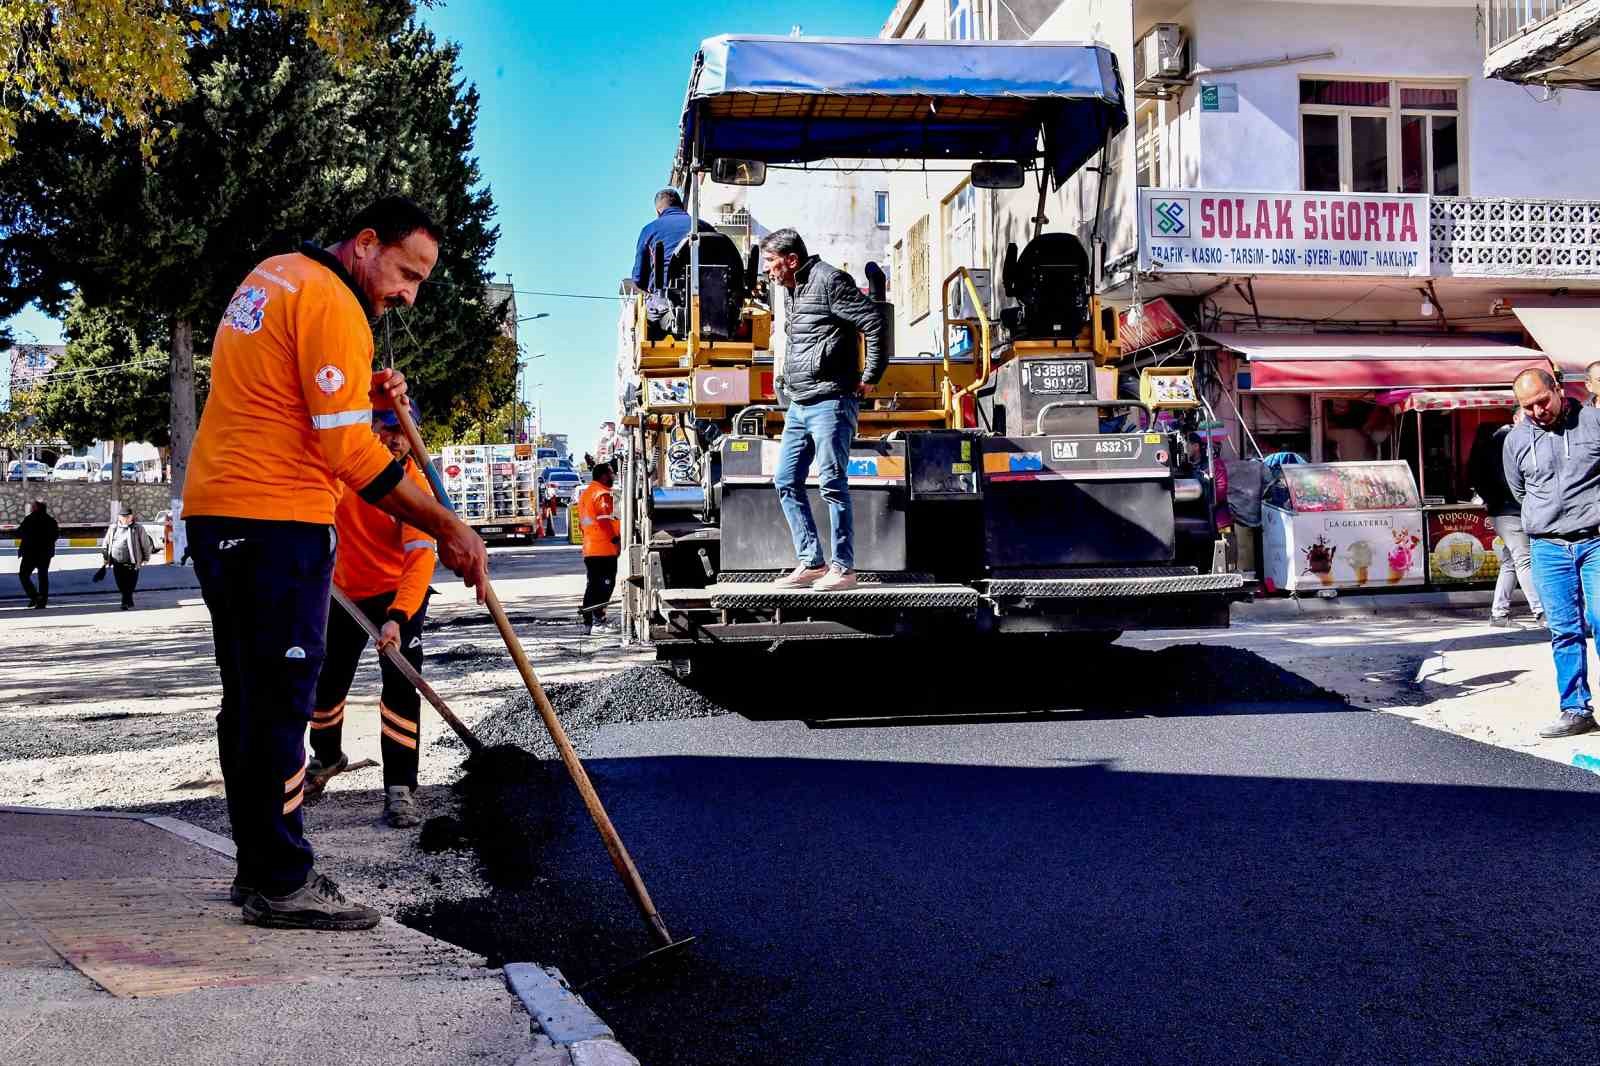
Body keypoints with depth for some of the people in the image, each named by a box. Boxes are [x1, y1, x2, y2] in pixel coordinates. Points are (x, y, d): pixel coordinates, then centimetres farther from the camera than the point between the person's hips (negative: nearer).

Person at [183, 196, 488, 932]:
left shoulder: (271, 277, 18)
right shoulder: (331, 303, -13)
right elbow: (348, 453, -19)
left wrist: (361, 395, 11)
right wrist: (446, 527, -16)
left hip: (215, 513, 10)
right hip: (278, 520, -10)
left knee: (251, 699, 13)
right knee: (281, 701, -6)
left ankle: (257, 868, 20)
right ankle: (282, 883, -1)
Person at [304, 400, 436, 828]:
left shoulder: (415, 487, -23)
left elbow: (421, 560, -32)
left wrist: (397, 618, -44)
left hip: (398, 593, -4)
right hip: (345, 590, 4)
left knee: (401, 682, -18)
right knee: (329, 681, 13)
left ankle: (400, 786, -12)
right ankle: (326, 758, 41)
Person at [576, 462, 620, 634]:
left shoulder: (585, 493, 19)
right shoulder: (602, 494, -13)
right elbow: (605, 520, -22)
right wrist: (616, 539, -15)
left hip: (589, 548, 9)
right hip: (604, 549, -9)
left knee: (593, 585, 13)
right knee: (605, 584, -6)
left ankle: (588, 622, 14)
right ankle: (598, 620, -10)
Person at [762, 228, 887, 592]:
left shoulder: (829, 281, -9)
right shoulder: (796, 291, 19)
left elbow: (874, 322, -16)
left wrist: (870, 377, -13)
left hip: (830, 402, -10)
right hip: (799, 405, 10)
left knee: (832, 483, -7)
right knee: (787, 481, 8)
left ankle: (843, 567, -1)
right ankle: (811, 563, 12)